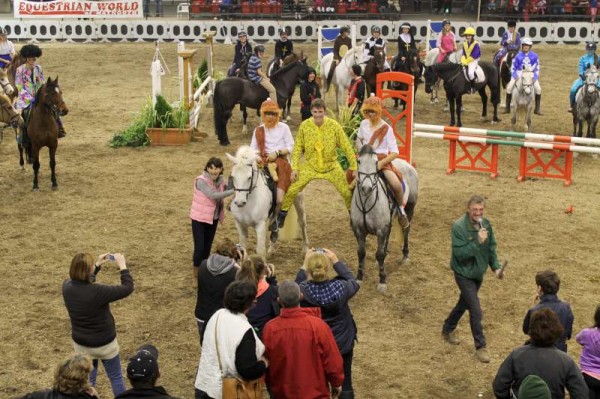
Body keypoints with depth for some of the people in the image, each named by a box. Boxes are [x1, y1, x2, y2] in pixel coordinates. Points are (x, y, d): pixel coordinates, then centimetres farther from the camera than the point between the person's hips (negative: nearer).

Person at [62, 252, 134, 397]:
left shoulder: (67, 287, -15)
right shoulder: (98, 292, -33)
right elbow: (127, 288, -23)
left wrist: (97, 265, 7)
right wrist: (122, 266, -13)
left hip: (80, 343, 5)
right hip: (104, 343, -5)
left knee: (87, 379, 23)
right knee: (116, 377, 18)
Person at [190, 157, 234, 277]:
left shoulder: (221, 180, -3)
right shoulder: (201, 181, -23)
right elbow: (214, 195, -31)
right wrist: (233, 191, -28)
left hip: (213, 218, 6)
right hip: (199, 218, -6)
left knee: (208, 246, 16)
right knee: (199, 247, -4)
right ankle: (197, 271, 14)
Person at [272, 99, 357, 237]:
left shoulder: (334, 125, -14)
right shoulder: (304, 126, -11)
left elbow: (346, 146, -8)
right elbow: (298, 147, -2)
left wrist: (354, 167, -8)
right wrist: (294, 167, -9)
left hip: (331, 165, 0)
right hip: (310, 165, 0)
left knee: (348, 192, -4)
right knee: (291, 191, -10)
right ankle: (280, 219, 8)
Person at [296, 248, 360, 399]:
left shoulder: (303, 291, -27)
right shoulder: (340, 287, -27)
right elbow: (353, 282, -2)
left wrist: (304, 265, -2)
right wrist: (337, 261, -1)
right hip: (343, 342, 0)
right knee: (345, 381, 21)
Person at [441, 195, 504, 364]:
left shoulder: (485, 223, -6)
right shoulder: (458, 226, -24)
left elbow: (491, 247, 6)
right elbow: (460, 253, -27)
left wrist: (496, 267, -4)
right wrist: (478, 242, -35)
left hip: (479, 272, 7)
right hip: (464, 273, -7)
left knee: (464, 303, 23)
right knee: (476, 310, -8)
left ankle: (448, 329, 45)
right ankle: (480, 347, 7)